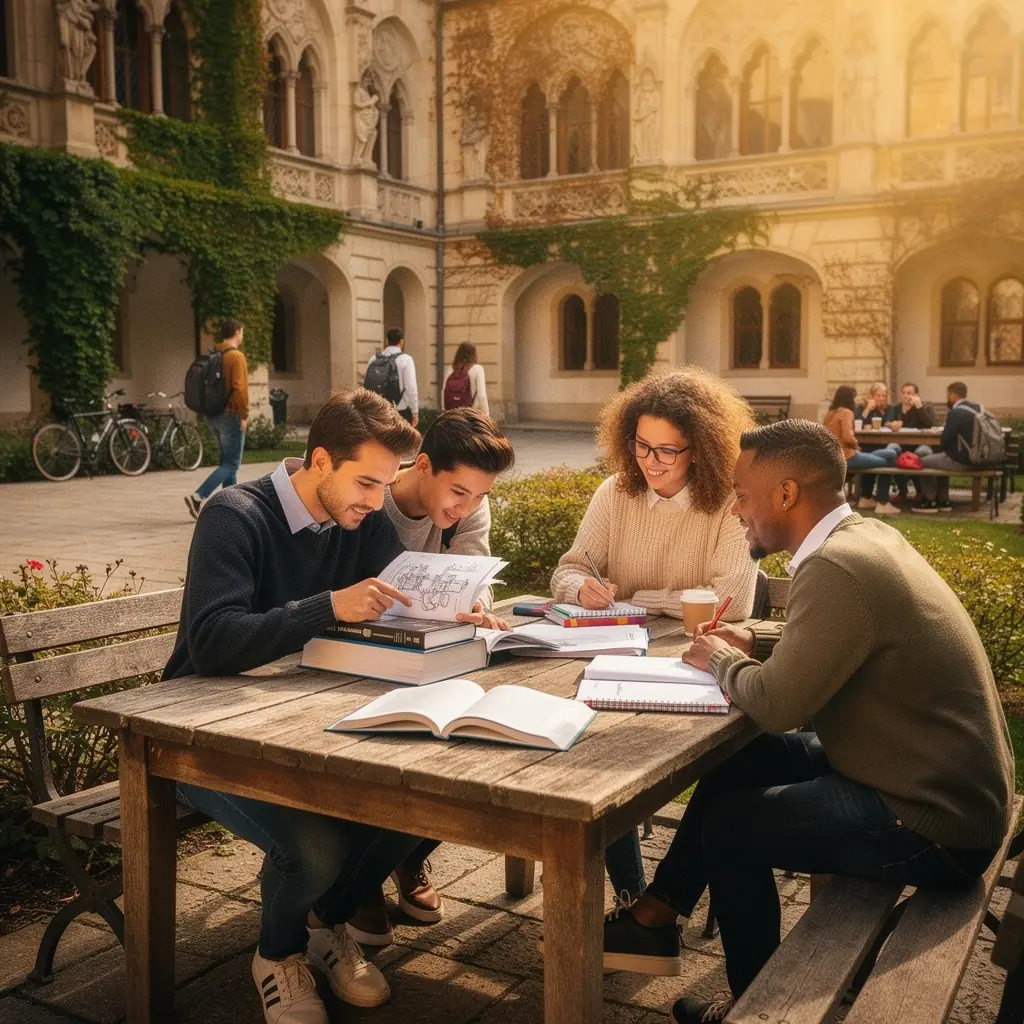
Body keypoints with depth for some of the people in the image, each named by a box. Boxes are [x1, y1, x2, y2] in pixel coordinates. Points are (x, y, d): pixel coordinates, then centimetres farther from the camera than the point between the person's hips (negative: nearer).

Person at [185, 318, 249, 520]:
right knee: (231, 464, -5)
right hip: (231, 415, -9)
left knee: (227, 461, 15)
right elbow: (240, 388, -22)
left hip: (213, 415, 9)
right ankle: (197, 496, -18)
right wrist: (244, 414, -17)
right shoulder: (237, 356, -13)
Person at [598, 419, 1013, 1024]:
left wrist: (721, 661, -4)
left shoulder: (837, 567, -27)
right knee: (737, 763, 13)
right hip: (947, 782, 9)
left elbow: (777, 704, -23)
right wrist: (752, 642, 8)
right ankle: (655, 918, 26)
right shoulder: (868, 535, 3)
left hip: (934, 824, -9)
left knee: (729, 823, 1)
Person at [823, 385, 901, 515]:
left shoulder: (830, 413, 12)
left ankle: (865, 499, 34)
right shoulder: (846, 412, -14)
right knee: (886, 461, 1)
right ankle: (883, 504, 5)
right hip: (846, 457, -10)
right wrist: (856, 444, -5)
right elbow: (848, 437, -26)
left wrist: (854, 446, 11)